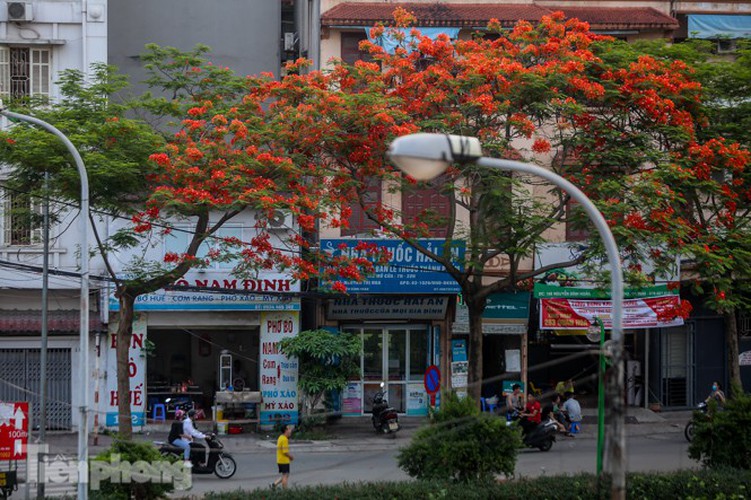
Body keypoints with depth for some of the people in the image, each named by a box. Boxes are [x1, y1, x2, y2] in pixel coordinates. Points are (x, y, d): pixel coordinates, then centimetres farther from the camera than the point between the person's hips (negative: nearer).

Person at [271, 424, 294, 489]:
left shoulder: (281, 437, 12)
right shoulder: (284, 439, -19)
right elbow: (285, 452, -22)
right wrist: (291, 457, -5)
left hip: (280, 461, 9)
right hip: (284, 461, -9)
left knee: (285, 476, 17)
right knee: (285, 476, -1)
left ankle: (274, 484, 10)